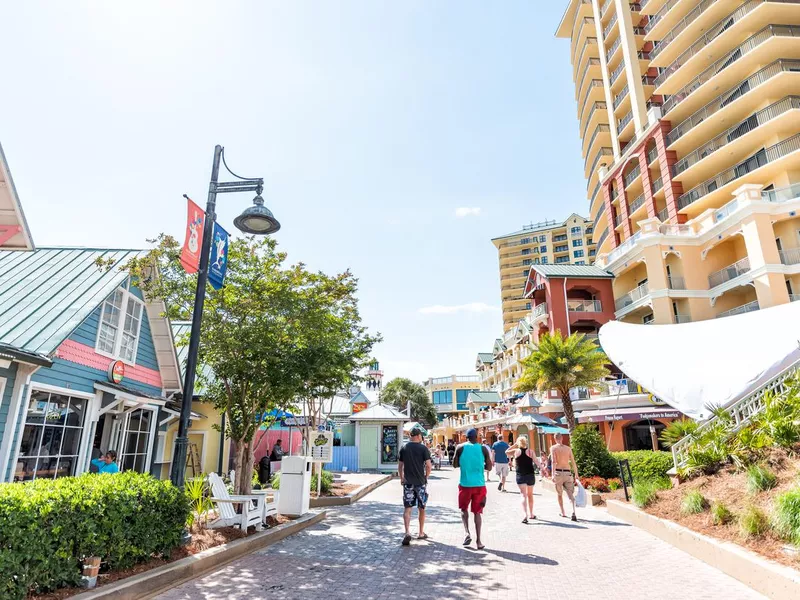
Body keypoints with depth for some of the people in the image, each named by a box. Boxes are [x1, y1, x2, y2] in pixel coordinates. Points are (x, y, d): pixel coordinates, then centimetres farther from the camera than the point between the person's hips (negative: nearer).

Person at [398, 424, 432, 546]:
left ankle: (407, 532, -15)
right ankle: (421, 533, 25)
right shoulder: (423, 448, -8)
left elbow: (400, 465, 6)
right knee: (421, 508, 14)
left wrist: (402, 478, 18)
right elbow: (428, 466, -11)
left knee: (407, 508, 2)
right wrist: (426, 477, 5)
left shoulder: (404, 447, 2)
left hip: (408, 482, 2)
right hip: (420, 482, -1)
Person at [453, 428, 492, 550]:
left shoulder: (460, 448, -2)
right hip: (479, 485, 1)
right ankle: (478, 541, 7)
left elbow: (455, 464, 3)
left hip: (465, 484, -1)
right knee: (477, 512, 10)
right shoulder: (483, 448, 0)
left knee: (464, 509, 17)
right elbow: (489, 467, 3)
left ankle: (467, 533, -1)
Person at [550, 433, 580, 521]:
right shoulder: (568, 448, 12)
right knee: (571, 494, 0)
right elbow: (573, 462, 10)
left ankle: (563, 513, 25)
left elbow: (553, 462, -11)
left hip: (558, 472, -2)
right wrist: (576, 474, 16)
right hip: (568, 473, 2)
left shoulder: (553, 448, 1)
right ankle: (573, 512, -22)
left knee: (559, 494, 16)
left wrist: (553, 475, -15)